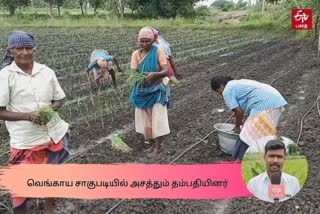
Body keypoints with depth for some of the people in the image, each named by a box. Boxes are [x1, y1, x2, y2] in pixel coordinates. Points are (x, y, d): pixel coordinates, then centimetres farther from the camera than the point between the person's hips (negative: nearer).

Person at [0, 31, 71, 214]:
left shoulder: (46, 72, -2)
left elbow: (59, 100, 8)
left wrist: (50, 109, -14)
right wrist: (28, 116, -22)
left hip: (53, 134, 4)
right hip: (25, 140, -3)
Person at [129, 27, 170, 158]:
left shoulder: (158, 51, -12)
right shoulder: (136, 54, -4)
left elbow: (165, 71, -21)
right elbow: (133, 72, -11)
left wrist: (154, 75, -40)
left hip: (157, 89, -3)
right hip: (142, 91, 4)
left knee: (157, 117, -5)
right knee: (146, 118, 10)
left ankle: (158, 146, 4)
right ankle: (152, 143, 26)